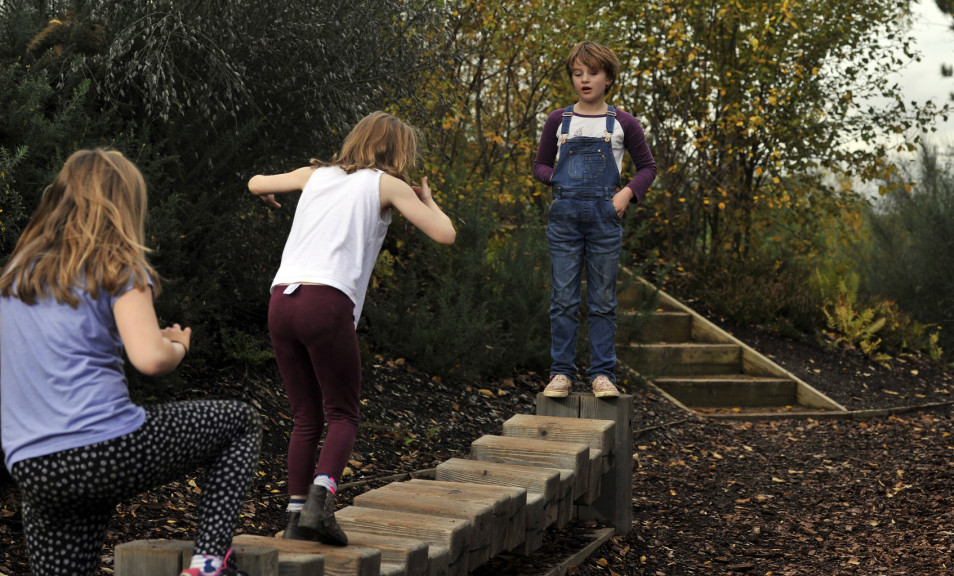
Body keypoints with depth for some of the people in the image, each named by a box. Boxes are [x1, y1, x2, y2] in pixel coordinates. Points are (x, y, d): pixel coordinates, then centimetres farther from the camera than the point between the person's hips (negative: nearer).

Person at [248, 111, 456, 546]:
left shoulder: (316, 174, 24)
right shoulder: (387, 184, 11)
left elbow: (256, 183, 38)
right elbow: (445, 235, 8)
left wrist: (268, 197, 61)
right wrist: (427, 199, 27)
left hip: (281, 299, 5)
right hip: (327, 302, -5)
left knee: (306, 417, 14)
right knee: (342, 416, 5)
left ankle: (296, 512, 5)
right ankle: (320, 498, -17)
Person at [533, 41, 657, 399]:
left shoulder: (622, 123, 6)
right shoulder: (558, 121, 8)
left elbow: (647, 167, 12)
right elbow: (540, 166, 15)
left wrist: (628, 193, -5)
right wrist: (560, 179, -5)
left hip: (604, 217, -1)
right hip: (564, 215, 1)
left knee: (602, 301, 3)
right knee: (563, 299, 0)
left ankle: (602, 373, 8)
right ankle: (561, 373, 6)